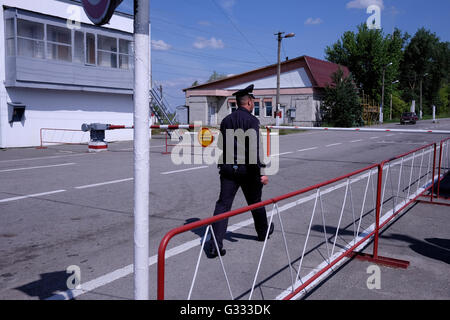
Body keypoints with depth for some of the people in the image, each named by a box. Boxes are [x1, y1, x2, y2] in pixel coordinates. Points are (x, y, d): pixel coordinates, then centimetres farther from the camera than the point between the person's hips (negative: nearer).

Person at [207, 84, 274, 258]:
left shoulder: (226, 120, 9)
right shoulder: (252, 120, -9)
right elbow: (256, 147, -19)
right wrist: (261, 172, -19)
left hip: (228, 169, 4)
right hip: (247, 170, -4)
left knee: (223, 204, 0)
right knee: (255, 202, 17)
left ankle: (215, 245, -9)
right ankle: (263, 231, 40)